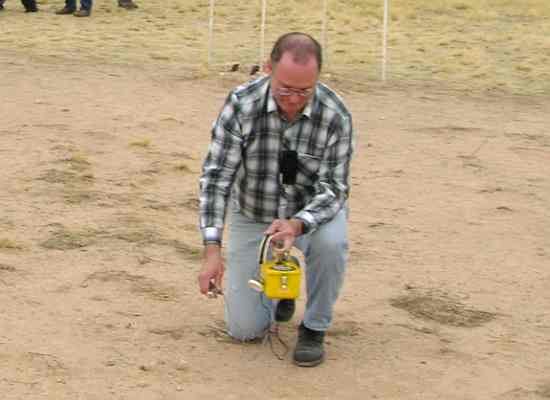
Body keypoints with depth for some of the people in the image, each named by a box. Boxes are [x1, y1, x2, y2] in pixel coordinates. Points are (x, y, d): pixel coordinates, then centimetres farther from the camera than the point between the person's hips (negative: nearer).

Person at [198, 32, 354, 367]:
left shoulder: (336, 116, -23)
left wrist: (297, 225, -42)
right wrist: (212, 249, -31)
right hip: (252, 216, 1)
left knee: (331, 242, -37)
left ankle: (314, 328, -10)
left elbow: (334, 188, -21)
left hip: (312, 212, 0)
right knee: (245, 328, -5)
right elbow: (217, 176, -22)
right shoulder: (241, 104, -23)